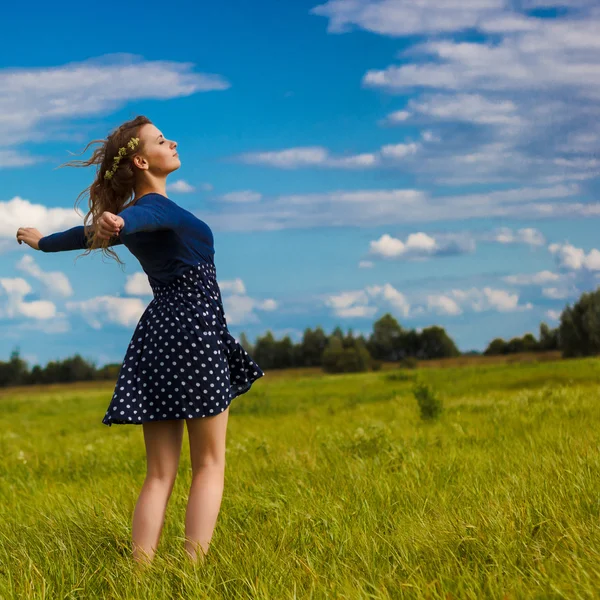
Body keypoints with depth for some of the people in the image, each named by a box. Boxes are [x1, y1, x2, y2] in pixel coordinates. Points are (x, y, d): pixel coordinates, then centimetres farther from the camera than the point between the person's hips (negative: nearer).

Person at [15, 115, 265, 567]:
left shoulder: (127, 213, 12)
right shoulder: (158, 207, -11)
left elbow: (87, 233, 30)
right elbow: (136, 218, -35)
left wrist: (44, 242, 52)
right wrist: (113, 226, -60)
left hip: (158, 332, 7)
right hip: (194, 329, -7)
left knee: (159, 475, 4)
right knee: (209, 465, -1)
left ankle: (141, 569, -4)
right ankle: (195, 565, -10)